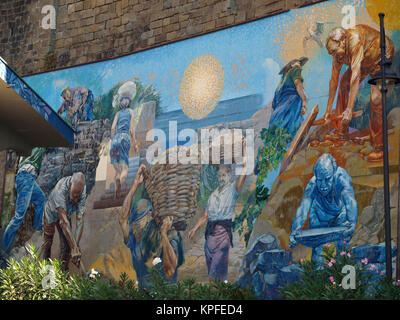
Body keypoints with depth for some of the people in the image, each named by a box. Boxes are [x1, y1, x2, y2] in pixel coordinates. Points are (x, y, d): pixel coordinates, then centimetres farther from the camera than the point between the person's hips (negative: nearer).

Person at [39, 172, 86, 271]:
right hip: (51, 213, -3)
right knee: (47, 243, 9)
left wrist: (76, 246, -38)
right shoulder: (60, 190, -44)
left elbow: (80, 220, -31)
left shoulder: (82, 190, -31)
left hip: (66, 214, 3)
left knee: (66, 245, -3)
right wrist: (74, 248, -49)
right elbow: (63, 222, -46)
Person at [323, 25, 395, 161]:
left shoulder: (354, 40, -38)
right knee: (344, 84, 7)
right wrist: (328, 110, -1)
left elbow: (356, 76, -42)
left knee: (376, 99, -21)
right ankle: (341, 130, 19)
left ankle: (379, 146, -17)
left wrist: (349, 109, -44)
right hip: (366, 60, 8)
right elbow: (334, 80, -4)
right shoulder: (338, 52, -13)